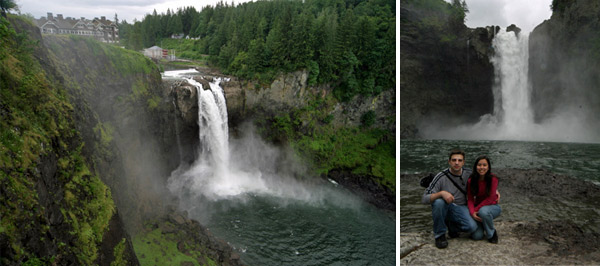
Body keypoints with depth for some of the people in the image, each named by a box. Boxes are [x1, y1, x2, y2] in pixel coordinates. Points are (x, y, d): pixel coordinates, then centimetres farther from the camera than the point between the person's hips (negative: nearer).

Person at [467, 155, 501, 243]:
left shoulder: (493, 179, -17)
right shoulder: (471, 180, -8)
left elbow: (490, 199, -18)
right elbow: (470, 199, -8)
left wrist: (476, 210, -21)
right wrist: (472, 212, -26)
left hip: (492, 207, -2)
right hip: (478, 208, 2)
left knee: (483, 211, -39)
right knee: (476, 236, -18)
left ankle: (492, 234, -11)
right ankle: (482, 224, 19)